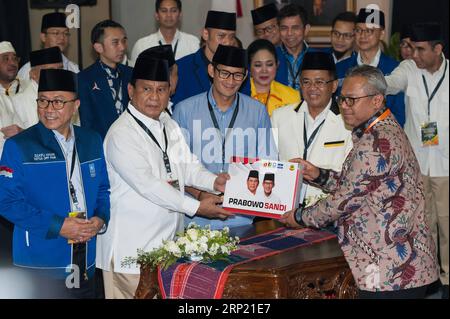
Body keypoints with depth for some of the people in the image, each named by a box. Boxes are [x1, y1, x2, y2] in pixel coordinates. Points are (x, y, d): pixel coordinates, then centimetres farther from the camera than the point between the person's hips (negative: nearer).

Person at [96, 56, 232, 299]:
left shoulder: (168, 125, 13)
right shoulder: (122, 134, -16)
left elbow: (186, 165, 15)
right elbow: (147, 185, -21)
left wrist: (213, 182, -6)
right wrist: (196, 207, -19)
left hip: (168, 238, 8)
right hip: (132, 244, -8)